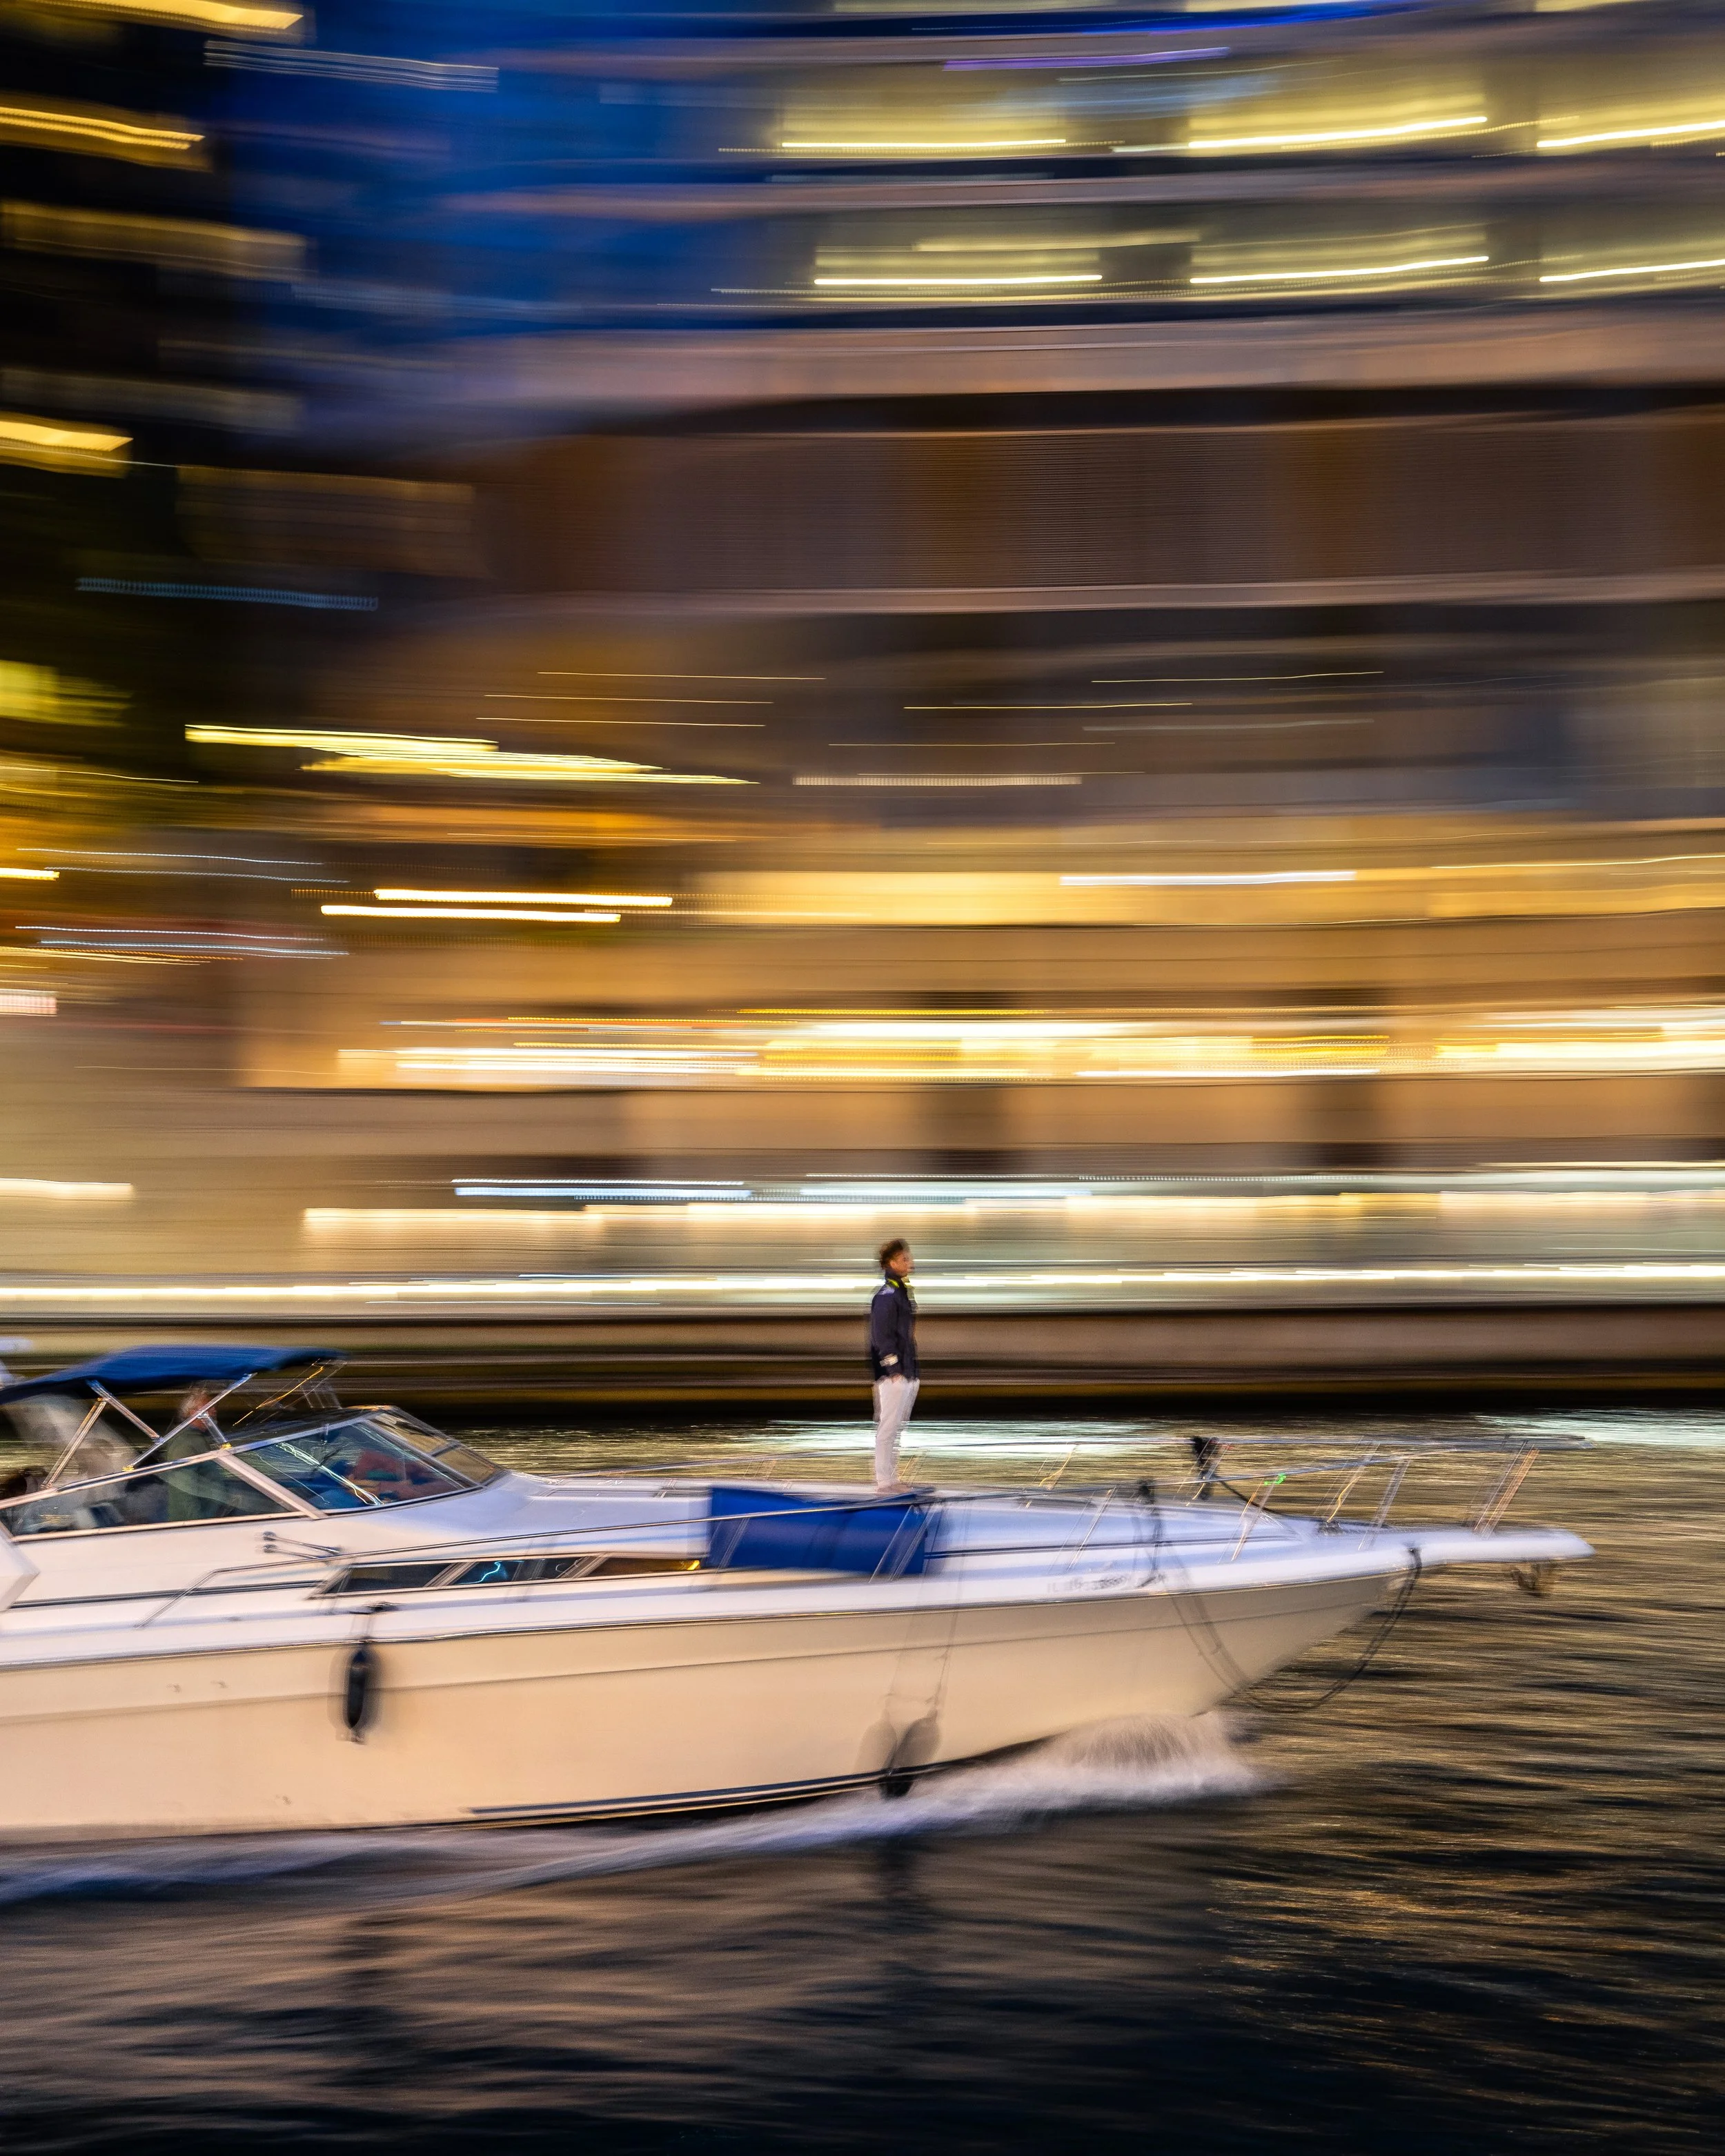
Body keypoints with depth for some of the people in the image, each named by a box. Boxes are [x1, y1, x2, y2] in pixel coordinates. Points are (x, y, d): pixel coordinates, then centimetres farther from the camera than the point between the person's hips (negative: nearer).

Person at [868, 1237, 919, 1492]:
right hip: (893, 1375, -10)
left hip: (908, 1373, 10)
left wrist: (915, 1370, 18)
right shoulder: (886, 1294, -14)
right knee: (888, 1428, -6)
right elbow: (882, 1336, -18)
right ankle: (884, 1480, -3)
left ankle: (891, 1477, 20)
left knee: (898, 1428, 14)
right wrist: (894, 1370, -19)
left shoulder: (904, 1291, 16)